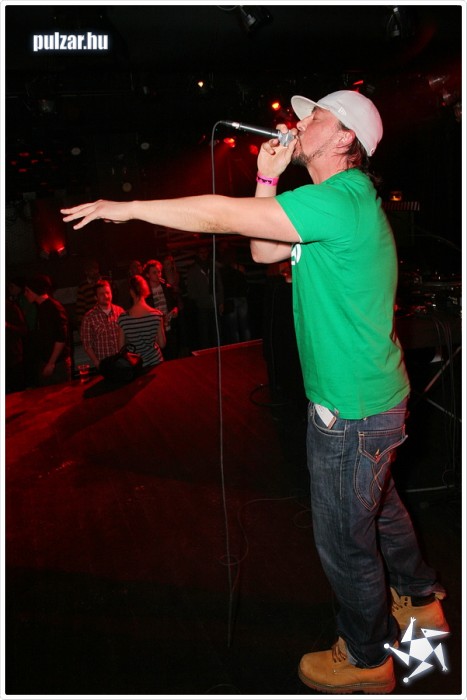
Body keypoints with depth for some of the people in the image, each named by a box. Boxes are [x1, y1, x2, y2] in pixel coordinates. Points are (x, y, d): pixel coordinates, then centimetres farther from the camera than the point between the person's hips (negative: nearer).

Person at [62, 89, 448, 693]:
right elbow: (264, 251, 12)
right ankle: (418, 600, 53)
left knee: (344, 537, 9)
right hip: (370, 396, 10)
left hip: (351, 409, -10)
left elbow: (221, 214, -27)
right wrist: (268, 179, 3)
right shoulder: (345, 199, 11)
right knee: (377, 508, 28)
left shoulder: (339, 200, -22)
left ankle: (367, 657, 35)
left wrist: (127, 207, -17)